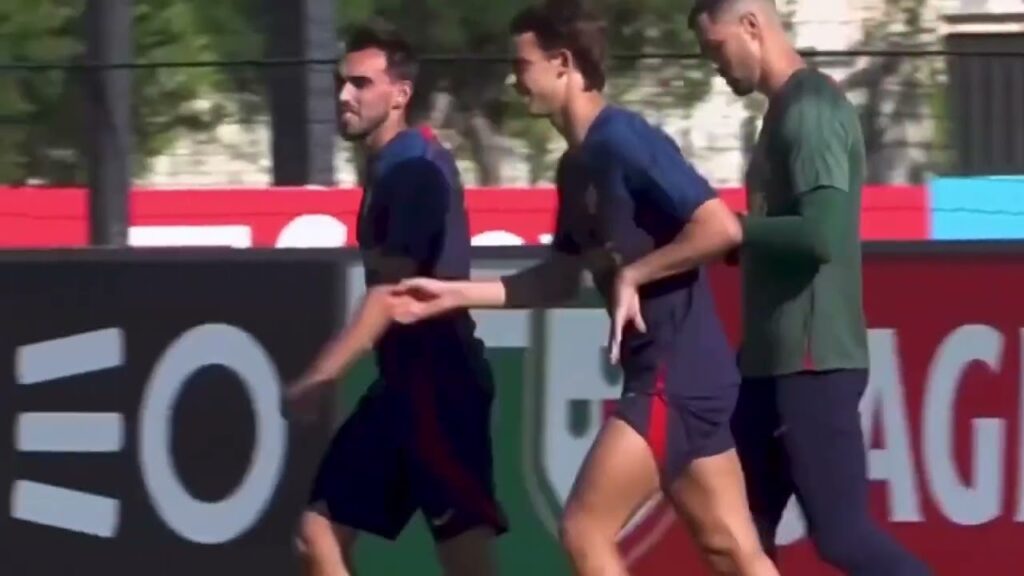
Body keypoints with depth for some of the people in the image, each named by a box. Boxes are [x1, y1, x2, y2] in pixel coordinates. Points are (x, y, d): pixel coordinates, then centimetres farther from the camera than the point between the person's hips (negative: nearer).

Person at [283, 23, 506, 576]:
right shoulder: (389, 168, 14)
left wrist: (318, 378, -25)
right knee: (321, 529, 9)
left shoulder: (415, 172, -15)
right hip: (406, 381, 10)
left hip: (438, 381, -10)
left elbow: (391, 295, -22)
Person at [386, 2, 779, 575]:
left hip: (677, 372, -10)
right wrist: (455, 294, 17)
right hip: (673, 374, 10)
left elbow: (721, 227, -23)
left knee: (586, 530, -7)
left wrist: (631, 275, -16)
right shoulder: (578, 164, 14)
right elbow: (560, 280, 23)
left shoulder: (623, 140, -15)